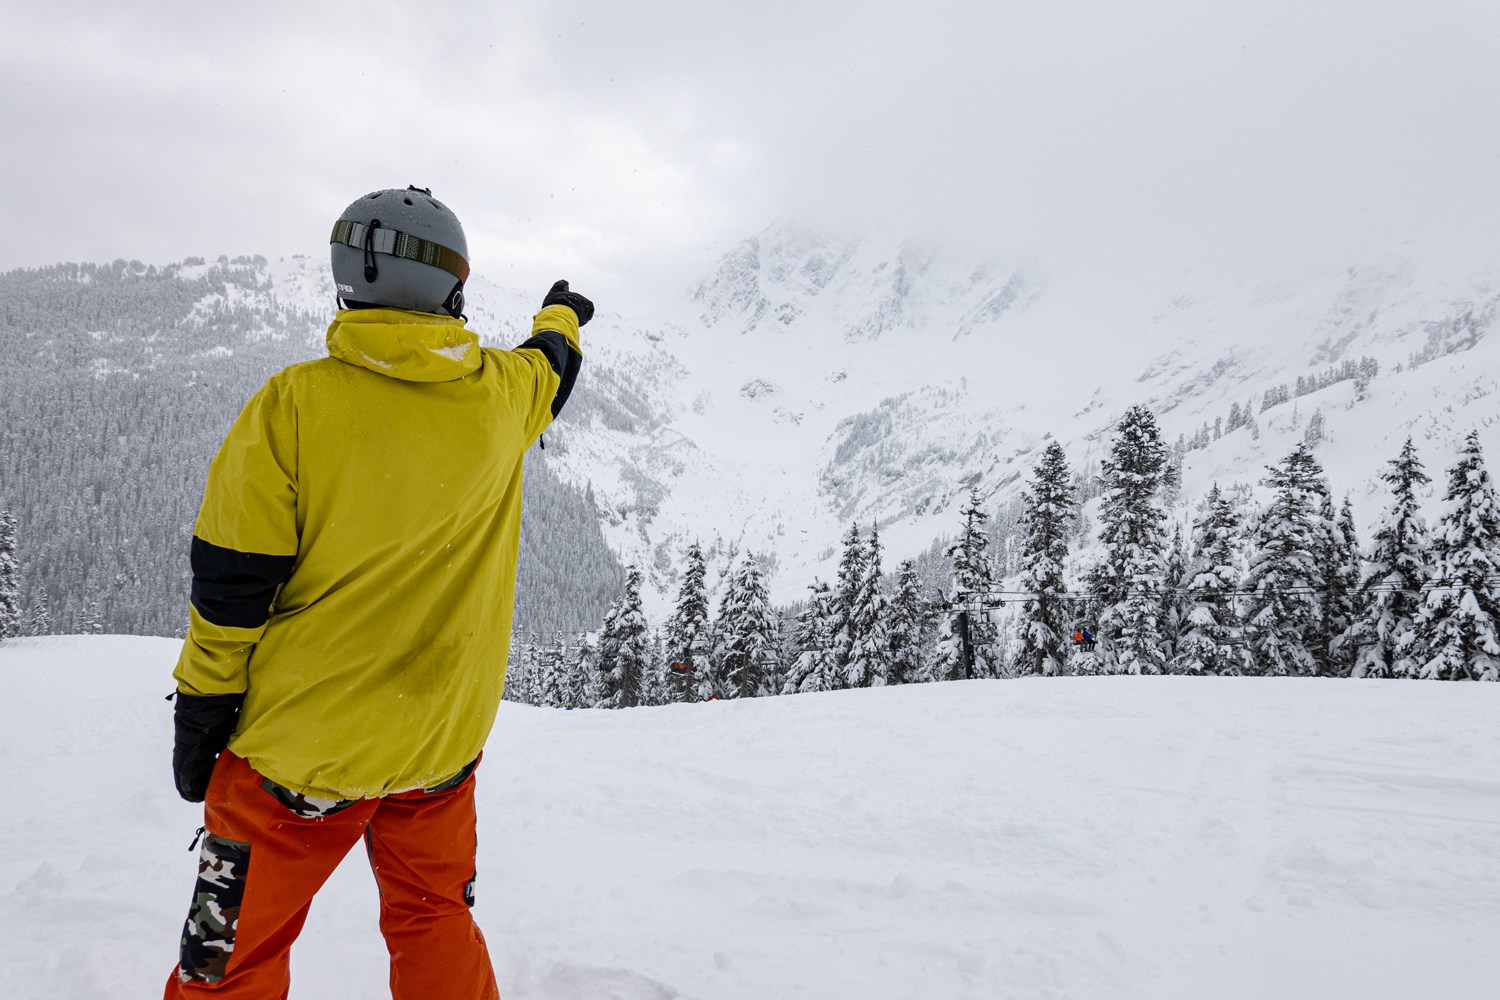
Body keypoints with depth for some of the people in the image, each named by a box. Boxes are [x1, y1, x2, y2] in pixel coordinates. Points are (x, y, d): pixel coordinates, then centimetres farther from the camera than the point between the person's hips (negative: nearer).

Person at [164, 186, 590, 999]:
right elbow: (553, 363, 20)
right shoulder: (502, 396, -6)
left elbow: (231, 585, -10)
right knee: (434, 922, 21)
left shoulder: (293, 402, -14)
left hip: (303, 740, -2)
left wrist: (201, 717, 2)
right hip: (441, 741, 3)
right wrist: (562, 314, 42)